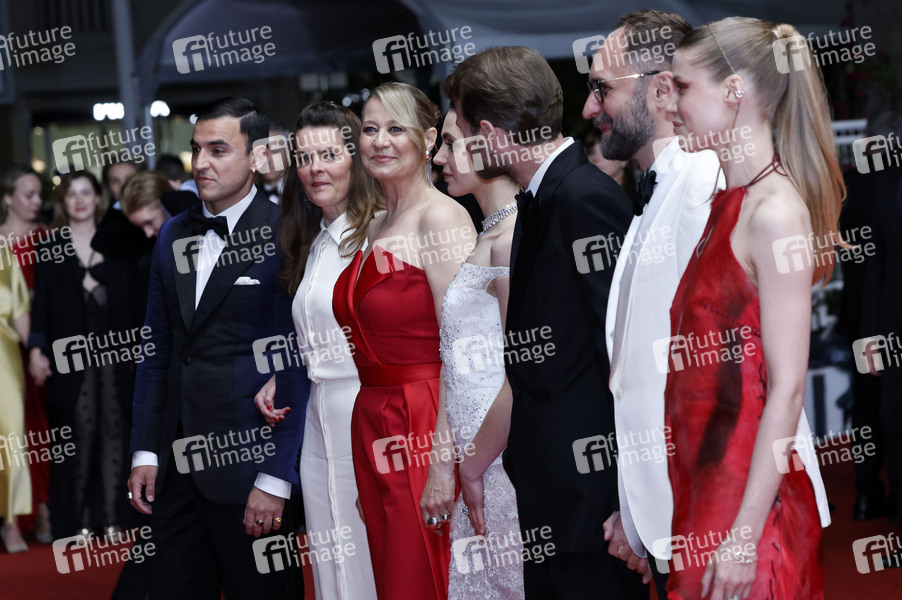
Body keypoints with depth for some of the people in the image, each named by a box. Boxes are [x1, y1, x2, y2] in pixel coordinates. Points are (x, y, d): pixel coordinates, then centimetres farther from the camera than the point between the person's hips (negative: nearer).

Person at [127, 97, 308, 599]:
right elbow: (157, 351, 14)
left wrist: (275, 480, -14)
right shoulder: (174, 235, 11)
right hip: (177, 464, 6)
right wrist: (145, 453, 8)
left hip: (252, 462, -6)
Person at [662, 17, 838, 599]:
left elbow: (787, 388, -19)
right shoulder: (727, 201, 10)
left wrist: (745, 534, -21)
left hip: (752, 480, -8)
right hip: (708, 473, 8)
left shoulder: (776, 211, -16)